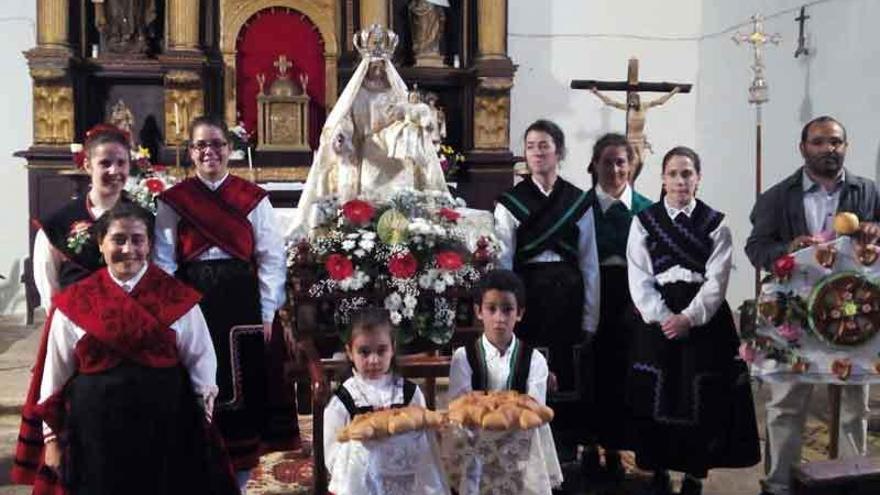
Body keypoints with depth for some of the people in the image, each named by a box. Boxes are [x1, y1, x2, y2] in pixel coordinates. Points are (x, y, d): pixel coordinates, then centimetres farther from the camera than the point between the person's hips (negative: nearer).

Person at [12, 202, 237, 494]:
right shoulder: (74, 303, 0)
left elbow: (200, 359, 4)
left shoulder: (177, 297, 0)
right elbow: (55, 375, 5)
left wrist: (205, 403, -4)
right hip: (95, 430, 0)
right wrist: (51, 436, 6)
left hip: (166, 426, 0)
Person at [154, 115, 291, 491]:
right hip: (192, 303, 0)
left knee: (244, 388, 5)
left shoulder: (253, 198, 2)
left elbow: (271, 258, -1)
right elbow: (163, 264, 1)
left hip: (243, 303, 0)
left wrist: (267, 314, -6)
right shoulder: (172, 201, 4)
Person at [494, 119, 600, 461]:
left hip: (567, 298, 2)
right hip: (527, 297, -1)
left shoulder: (579, 202, 7)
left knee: (568, 379, 4)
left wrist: (590, 320, 3)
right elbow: (502, 264, -1)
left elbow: (590, 265, 6)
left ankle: (565, 457, 18)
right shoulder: (510, 203, 2)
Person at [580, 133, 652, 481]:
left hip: (631, 299, 2)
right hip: (592, 297, -2)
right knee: (593, 371, 0)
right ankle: (591, 447, 15)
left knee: (622, 373, 6)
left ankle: (614, 449, 20)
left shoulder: (645, 208, 7)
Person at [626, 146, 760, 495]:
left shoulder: (715, 224, 5)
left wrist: (689, 317, -16)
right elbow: (639, 279, -3)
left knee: (703, 401, 2)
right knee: (656, 398, 2)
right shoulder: (643, 221, 4)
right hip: (656, 320, 0)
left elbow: (717, 279, -5)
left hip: (704, 319, 0)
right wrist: (664, 317, -14)